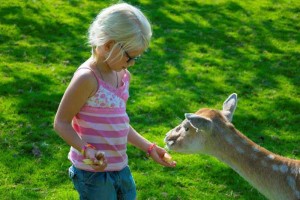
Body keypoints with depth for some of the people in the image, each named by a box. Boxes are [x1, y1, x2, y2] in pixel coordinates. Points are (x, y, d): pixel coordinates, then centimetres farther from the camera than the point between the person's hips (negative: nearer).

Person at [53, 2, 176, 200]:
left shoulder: (123, 75, 6)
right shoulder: (87, 78, -20)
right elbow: (61, 123, -15)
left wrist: (149, 148, 14)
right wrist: (86, 150, -30)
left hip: (121, 168, 8)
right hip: (93, 172, -8)